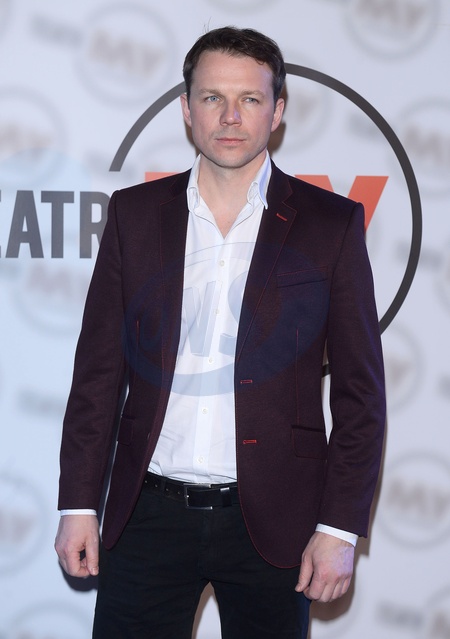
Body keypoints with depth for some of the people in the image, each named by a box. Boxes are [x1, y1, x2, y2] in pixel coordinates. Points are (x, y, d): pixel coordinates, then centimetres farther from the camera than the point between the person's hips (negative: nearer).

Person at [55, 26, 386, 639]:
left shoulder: (332, 224, 0)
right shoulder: (134, 213, 6)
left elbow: (360, 390, 0)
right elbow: (98, 369, 7)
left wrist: (340, 526, -6)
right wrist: (79, 502, 3)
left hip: (272, 519, -1)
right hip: (150, 513, 2)